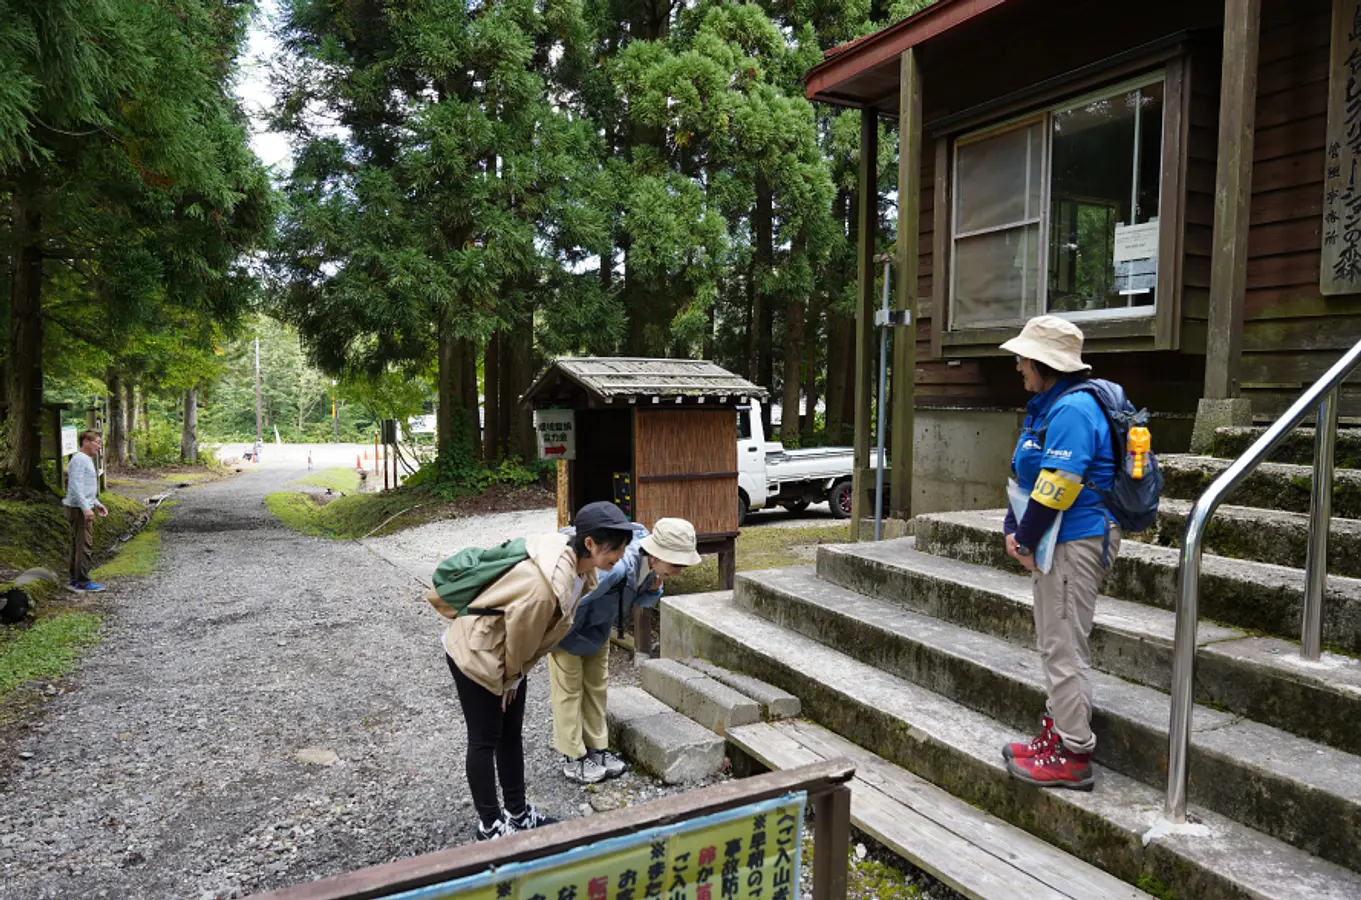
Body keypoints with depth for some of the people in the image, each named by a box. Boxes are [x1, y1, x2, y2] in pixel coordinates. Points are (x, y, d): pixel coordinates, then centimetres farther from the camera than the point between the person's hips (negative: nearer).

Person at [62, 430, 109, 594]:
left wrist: (97, 504, 21)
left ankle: (74, 580, 20)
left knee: (77, 545, 14)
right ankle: (83, 583, -5)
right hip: (79, 509, -11)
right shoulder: (79, 459, -14)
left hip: (82, 508, 11)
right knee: (84, 545, -8)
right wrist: (86, 508, -26)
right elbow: (76, 486, -22)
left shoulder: (86, 460, 17)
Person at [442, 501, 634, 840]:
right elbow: (520, 634, -23)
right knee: (485, 740, 7)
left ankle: (517, 813, 32)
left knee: (512, 735, 18)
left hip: (507, 654, 8)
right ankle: (490, 825, 23)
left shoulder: (581, 567, -10)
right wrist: (512, 678, -5)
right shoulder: (547, 582, -39)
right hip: (476, 653, -8)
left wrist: (515, 675, 9)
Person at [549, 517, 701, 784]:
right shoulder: (617, 566, -45)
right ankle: (574, 758, 16)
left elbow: (642, 600, -1)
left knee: (597, 684, 14)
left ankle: (597, 749, 27)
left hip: (597, 624, 7)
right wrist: (563, 640, -19)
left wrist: (654, 589, -25)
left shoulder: (652, 565, -20)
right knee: (569, 687, 3)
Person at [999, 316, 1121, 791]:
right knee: (1055, 643, 18)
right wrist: (1014, 530, 6)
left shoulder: (1072, 409, -19)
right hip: (1056, 544, 11)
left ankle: (1073, 757, 6)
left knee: (1063, 648, -4)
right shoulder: (1045, 406, 15)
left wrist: (1028, 540, -14)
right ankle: (1059, 730, 30)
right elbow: (1027, 473, 16)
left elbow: (1058, 485, -24)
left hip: (1075, 543, -11)